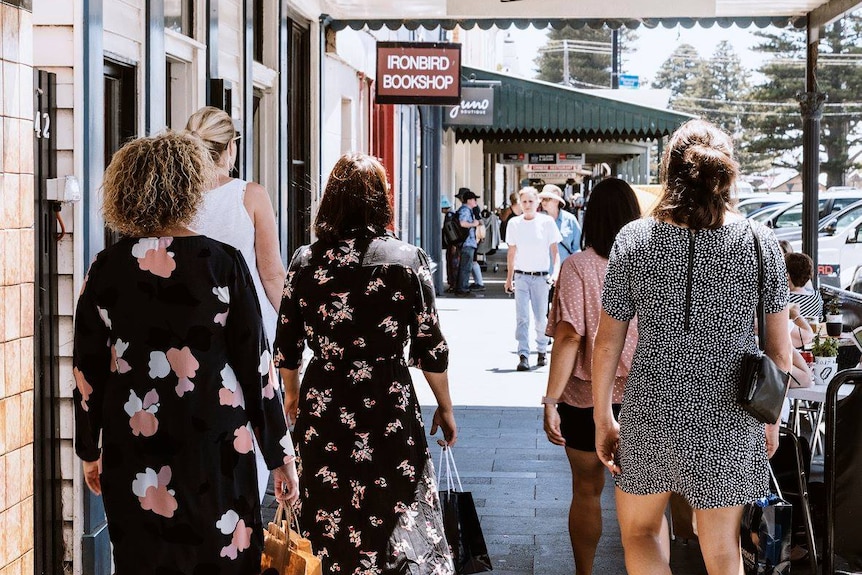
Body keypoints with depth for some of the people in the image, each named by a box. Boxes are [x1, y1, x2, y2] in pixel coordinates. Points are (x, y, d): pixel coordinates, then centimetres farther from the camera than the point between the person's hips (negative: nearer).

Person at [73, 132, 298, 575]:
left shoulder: (106, 269, -1)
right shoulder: (223, 264, -8)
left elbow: (87, 371, 4)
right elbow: (255, 364, -6)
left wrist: (89, 451, 17)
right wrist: (281, 455, 2)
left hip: (131, 444, 2)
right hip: (214, 442, -2)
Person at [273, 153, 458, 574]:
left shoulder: (305, 261, -1)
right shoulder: (407, 259, -7)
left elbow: (286, 345, 7)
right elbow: (430, 348, -5)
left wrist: (291, 394, 25)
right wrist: (445, 408, 9)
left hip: (323, 406, 3)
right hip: (388, 405, -2)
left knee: (329, 520, 15)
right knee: (397, 519, 7)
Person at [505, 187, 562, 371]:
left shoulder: (547, 222, -2)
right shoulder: (514, 223, 4)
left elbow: (554, 250, 0)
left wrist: (556, 271, -14)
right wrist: (509, 278, 14)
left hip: (541, 277, -1)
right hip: (521, 276, 1)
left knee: (540, 317, 5)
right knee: (522, 317, -6)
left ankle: (542, 350, 26)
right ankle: (523, 356, -8)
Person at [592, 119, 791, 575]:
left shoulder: (634, 240, -6)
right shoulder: (760, 242, -6)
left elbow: (607, 344, -2)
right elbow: (780, 351, 1)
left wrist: (603, 419, 9)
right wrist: (771, 419, 15)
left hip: (651, 417, 0)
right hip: (728, 420, 1)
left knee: (638, 530, 20)